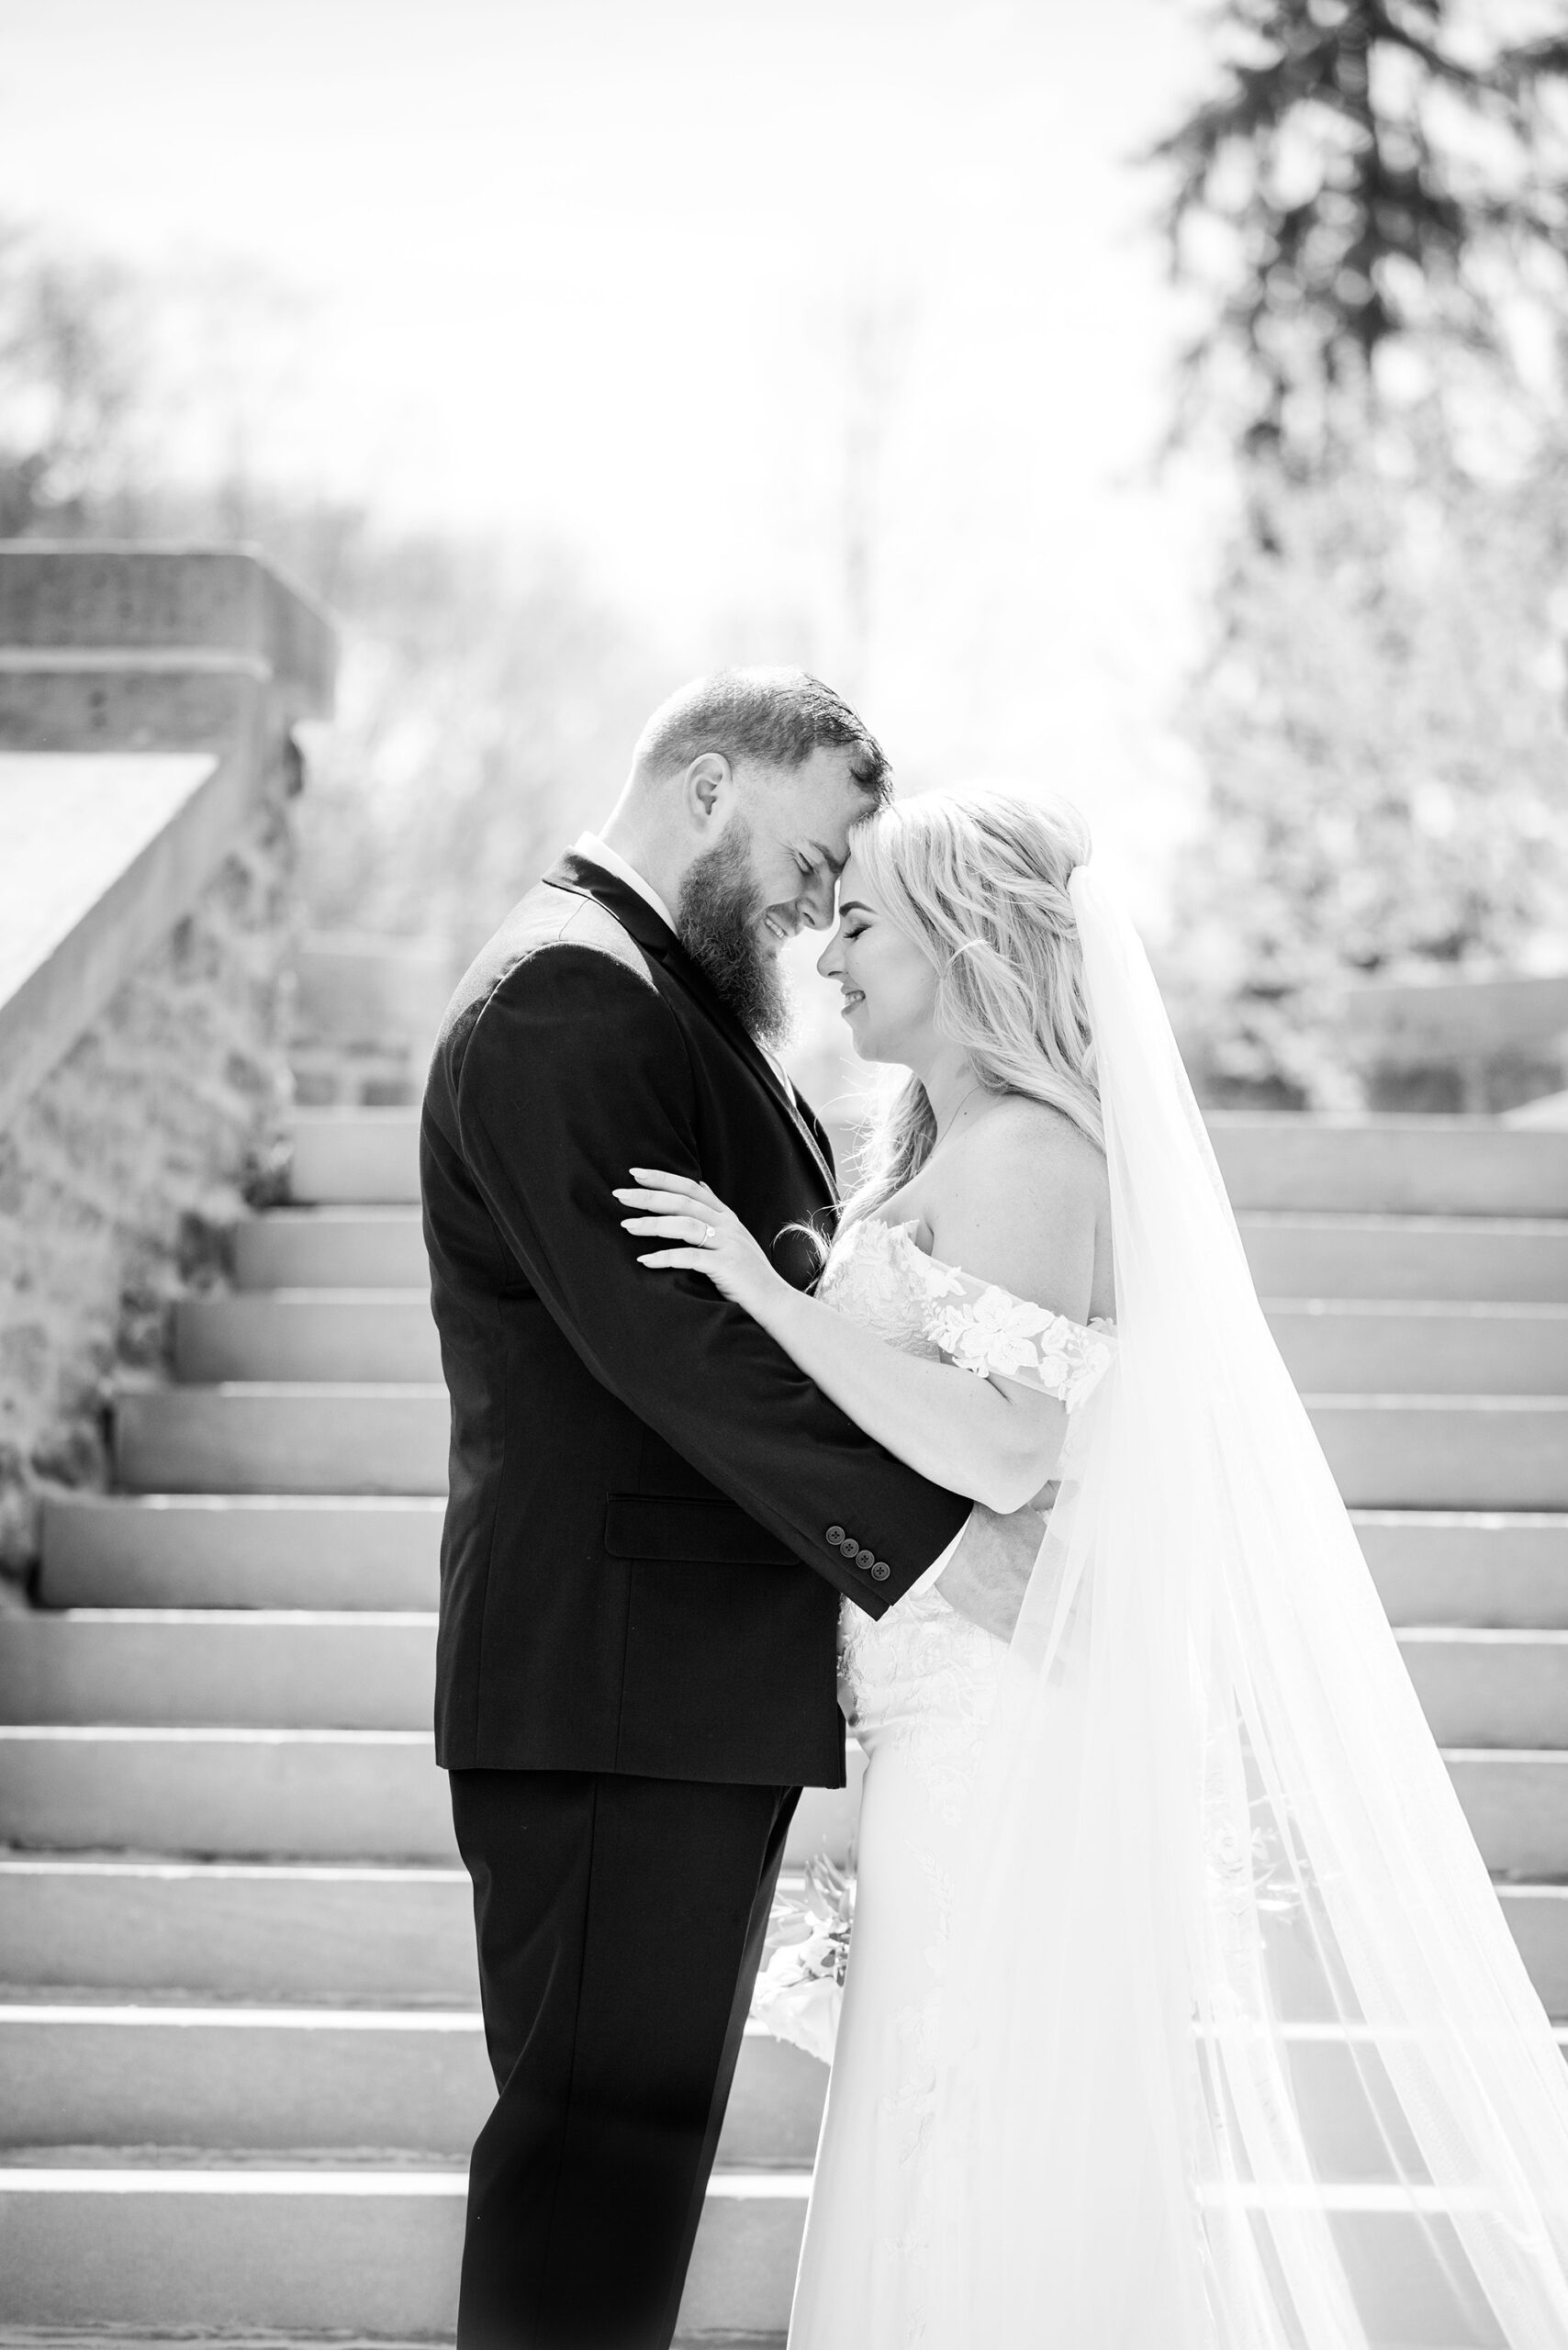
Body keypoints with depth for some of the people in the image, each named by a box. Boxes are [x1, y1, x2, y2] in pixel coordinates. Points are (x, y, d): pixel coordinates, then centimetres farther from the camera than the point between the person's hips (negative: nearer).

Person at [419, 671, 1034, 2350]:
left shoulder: (670, 1005, 21)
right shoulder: (563, 1000, -13)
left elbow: (765, 1290, 21)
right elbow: (669, 1339, -22)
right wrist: (931, 1533, -20)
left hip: (705, 1671, 10)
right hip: (614, 1667, -10)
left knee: (653, 2120, 12)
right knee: (605, 2128, -8)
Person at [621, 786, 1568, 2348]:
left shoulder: (1021, 1156, -13)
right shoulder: (937, 1156, 17)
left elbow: (1006, 1457, -22)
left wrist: (772, 1293, -22)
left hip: (1002, 1735, -10)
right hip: (961, 1734, 10)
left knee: (974, 2174, -6)